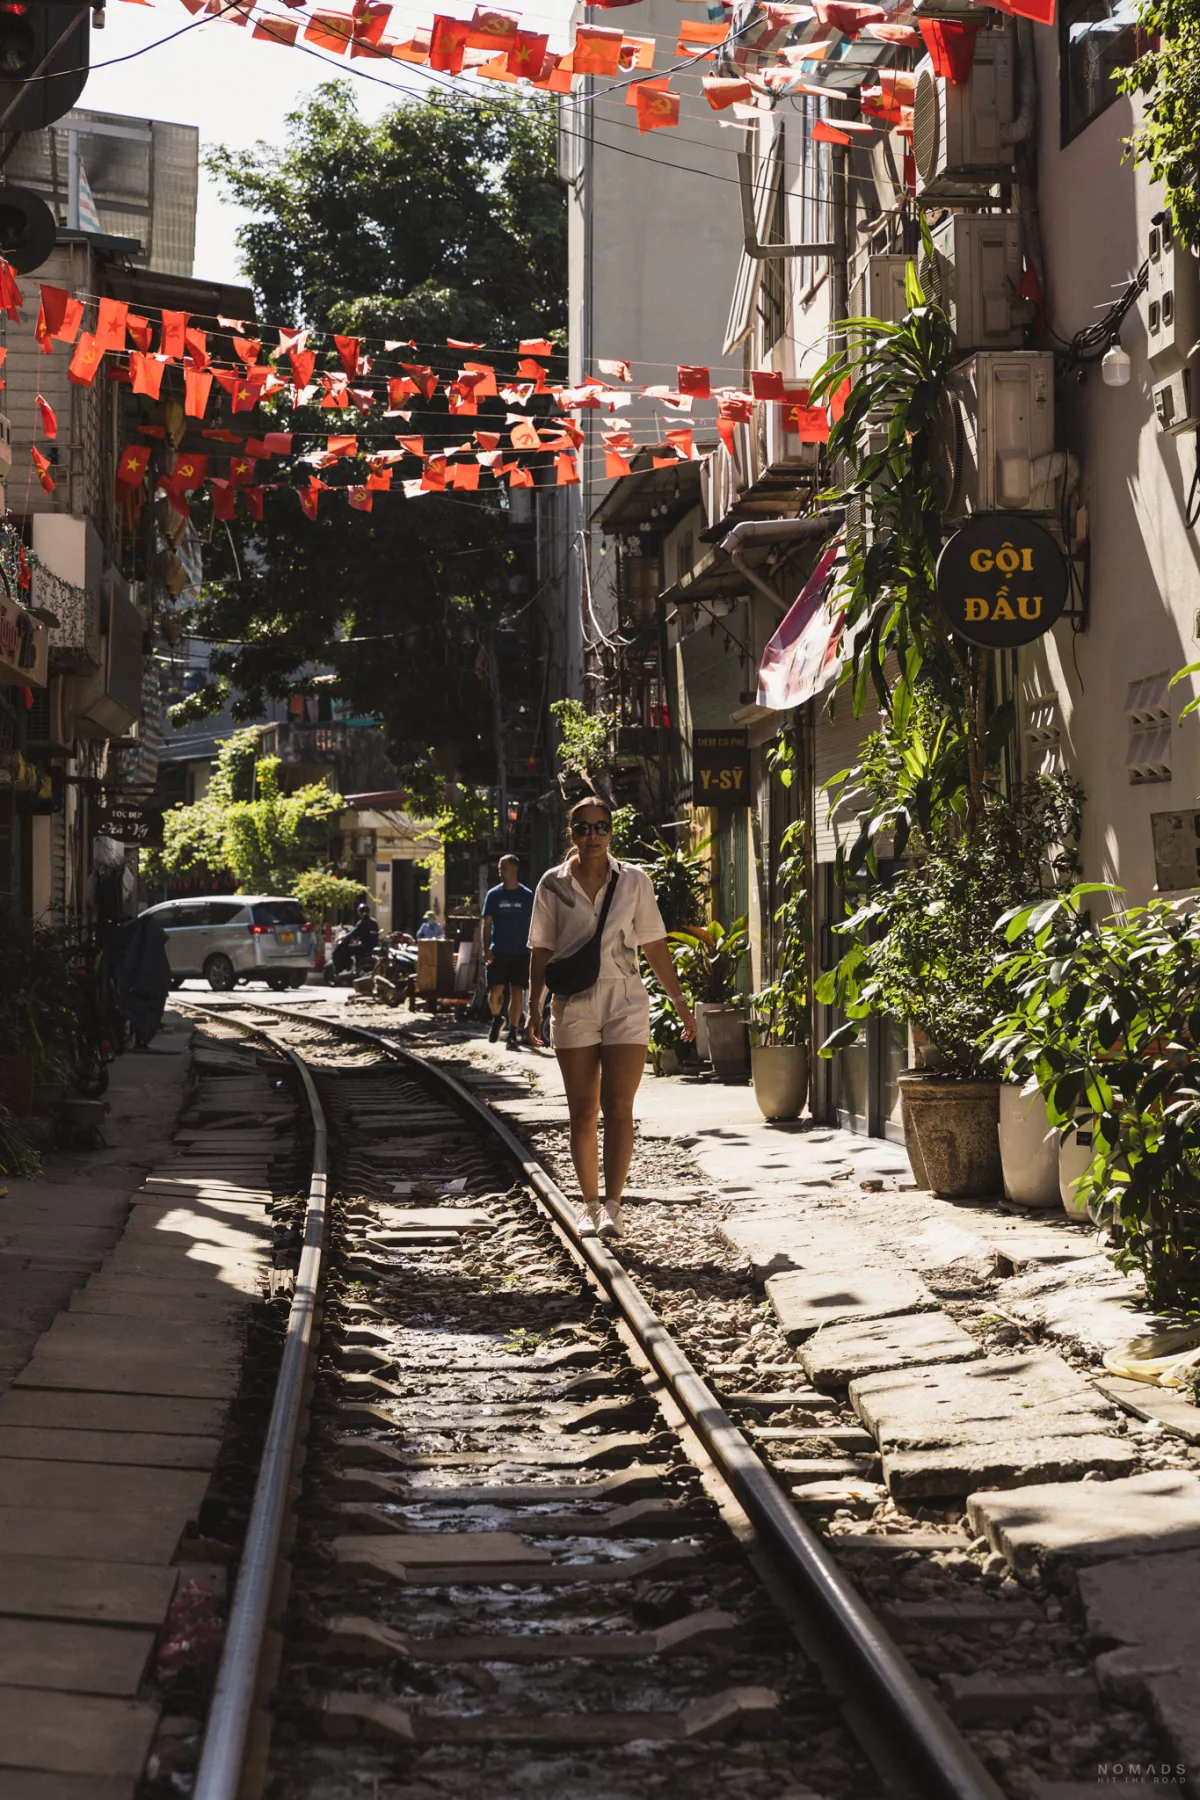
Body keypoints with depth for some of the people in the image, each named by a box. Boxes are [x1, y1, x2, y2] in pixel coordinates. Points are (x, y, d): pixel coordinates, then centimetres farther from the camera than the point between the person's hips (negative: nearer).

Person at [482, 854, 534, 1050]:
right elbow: (487, 923, 4)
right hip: (498, 952, 0)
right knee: (495, 992, -6)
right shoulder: (493, 894, 4)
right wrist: (486, 949, -7)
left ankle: (513, 1032, 7)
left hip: (520, 952, 0)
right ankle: (497, 1018, 23)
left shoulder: (527, 895, 3)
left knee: (517, 992, -1)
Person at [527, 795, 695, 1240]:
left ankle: (612, 1206, -14)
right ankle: (589, 1204, 13)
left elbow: (654, 946, 10)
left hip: (626, 1002, 0)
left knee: (618, 1107, -11)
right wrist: (533, 1005, 0)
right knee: (583, 1112, 3)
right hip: (574, 1004, 1)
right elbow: (541, 950, 8)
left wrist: (678, 999, 10)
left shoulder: (634, 881, 6)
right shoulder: (553, 884, 5)